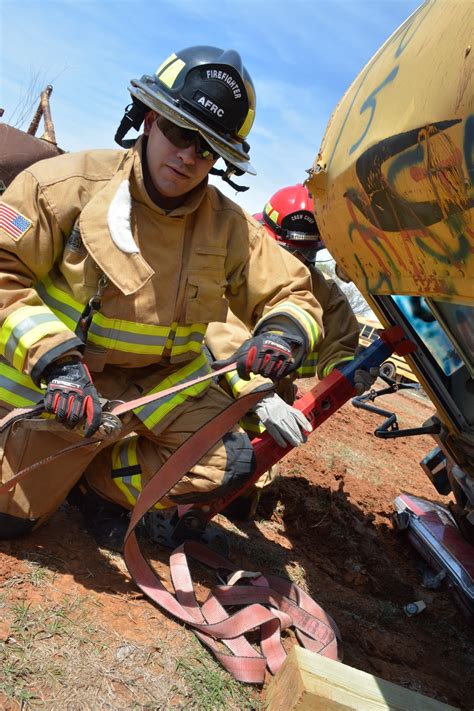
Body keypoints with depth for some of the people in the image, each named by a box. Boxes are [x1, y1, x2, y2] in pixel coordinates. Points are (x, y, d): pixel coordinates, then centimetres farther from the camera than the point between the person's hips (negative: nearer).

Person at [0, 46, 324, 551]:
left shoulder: (230, 228, -6)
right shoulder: (73, 182, -15)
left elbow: (291, 296, -1)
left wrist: (282, 334, -26)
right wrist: (53, 358, -28)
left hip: (161, 379, 3)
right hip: (56, 378, -2)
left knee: (230, 462, -14)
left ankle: (93, 482, 5)